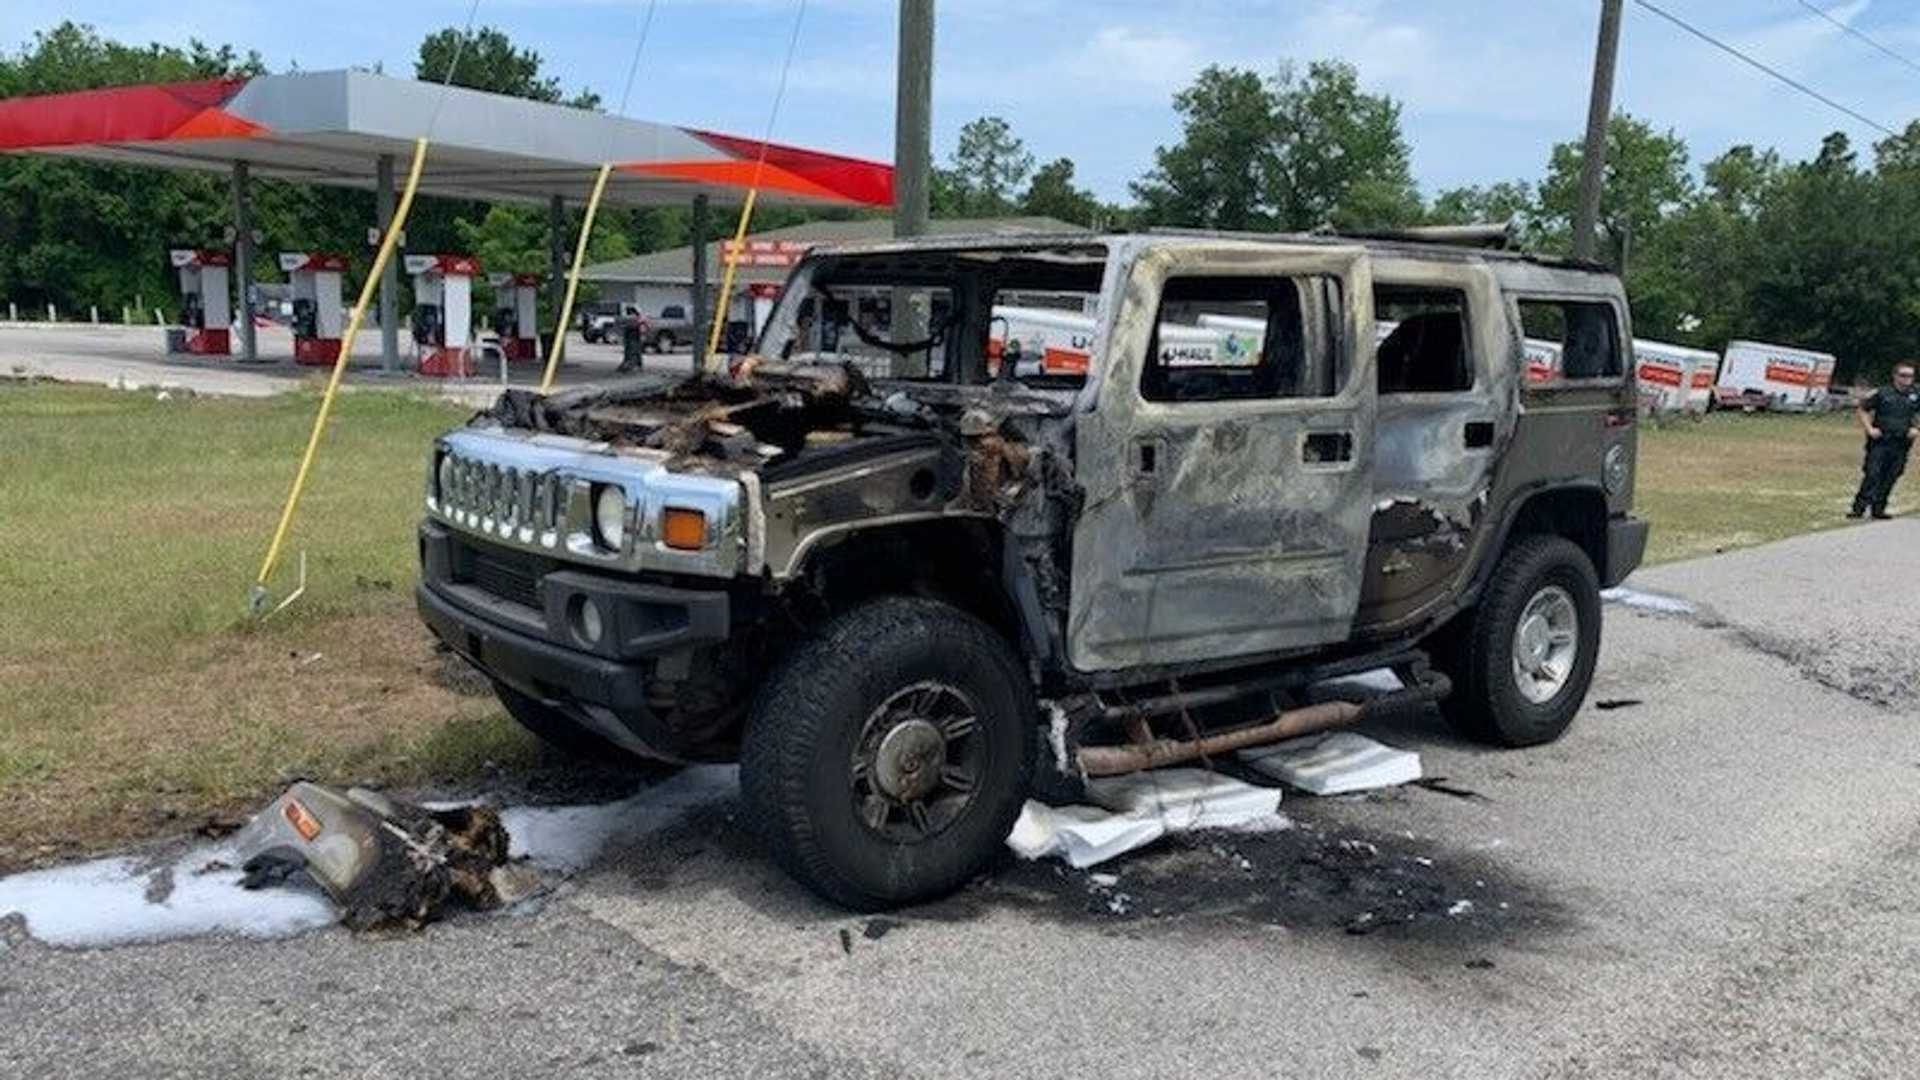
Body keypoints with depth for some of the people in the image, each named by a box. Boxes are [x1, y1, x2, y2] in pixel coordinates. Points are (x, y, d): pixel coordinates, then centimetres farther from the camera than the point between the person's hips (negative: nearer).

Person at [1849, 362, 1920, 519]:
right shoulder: (1883, 393, -3)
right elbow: (1863, 410, 5)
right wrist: (1869, 428, -4)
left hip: (1901, 444, 3)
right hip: (1880, 442, -3)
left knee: (1890, 478, 7)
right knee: (1872, 475, -9)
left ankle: (1878, 508, 16)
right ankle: (1859, 508, -8)